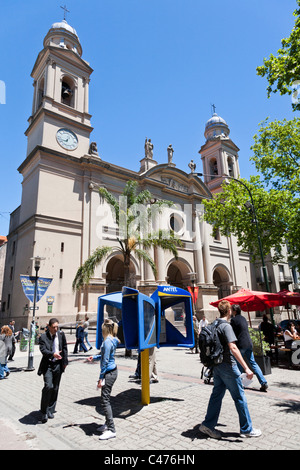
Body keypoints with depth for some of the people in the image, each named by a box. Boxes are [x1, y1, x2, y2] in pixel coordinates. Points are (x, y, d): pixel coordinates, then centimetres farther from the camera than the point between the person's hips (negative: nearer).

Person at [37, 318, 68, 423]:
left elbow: (65, 348, 8)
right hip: (48, 365, -3)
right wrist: (53, 354, -37)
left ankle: (50, 410, 28)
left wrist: (65, 361, 6)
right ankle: (44, 412, 4)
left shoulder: (61, 334, 1)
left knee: (55, 388, 11)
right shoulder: (43, 337, -8)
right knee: (48, 386, -14)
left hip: (58, 364, 3)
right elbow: (43, 350, -21)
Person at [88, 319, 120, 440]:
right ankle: (108, 423, 31)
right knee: (106, 399, 19)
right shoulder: (112, 340, 8)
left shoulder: (107, 341, -21)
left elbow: (105, 361, -21)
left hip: (109, 373, -10)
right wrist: (95, 357, 19)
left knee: (105, 400, -4)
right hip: (112, 371, 10)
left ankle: (111, 430, 2)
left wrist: (101, 378, -17)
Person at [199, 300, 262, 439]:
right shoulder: (226, 326, -18)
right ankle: (246, 429, 19)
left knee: (217, 394, 14)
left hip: (217, 365, 8)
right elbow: (233, 347, -27)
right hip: (227, 365, -8)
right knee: (239, 396, 6)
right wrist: (246, 368, -28)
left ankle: (208, 425, 18)